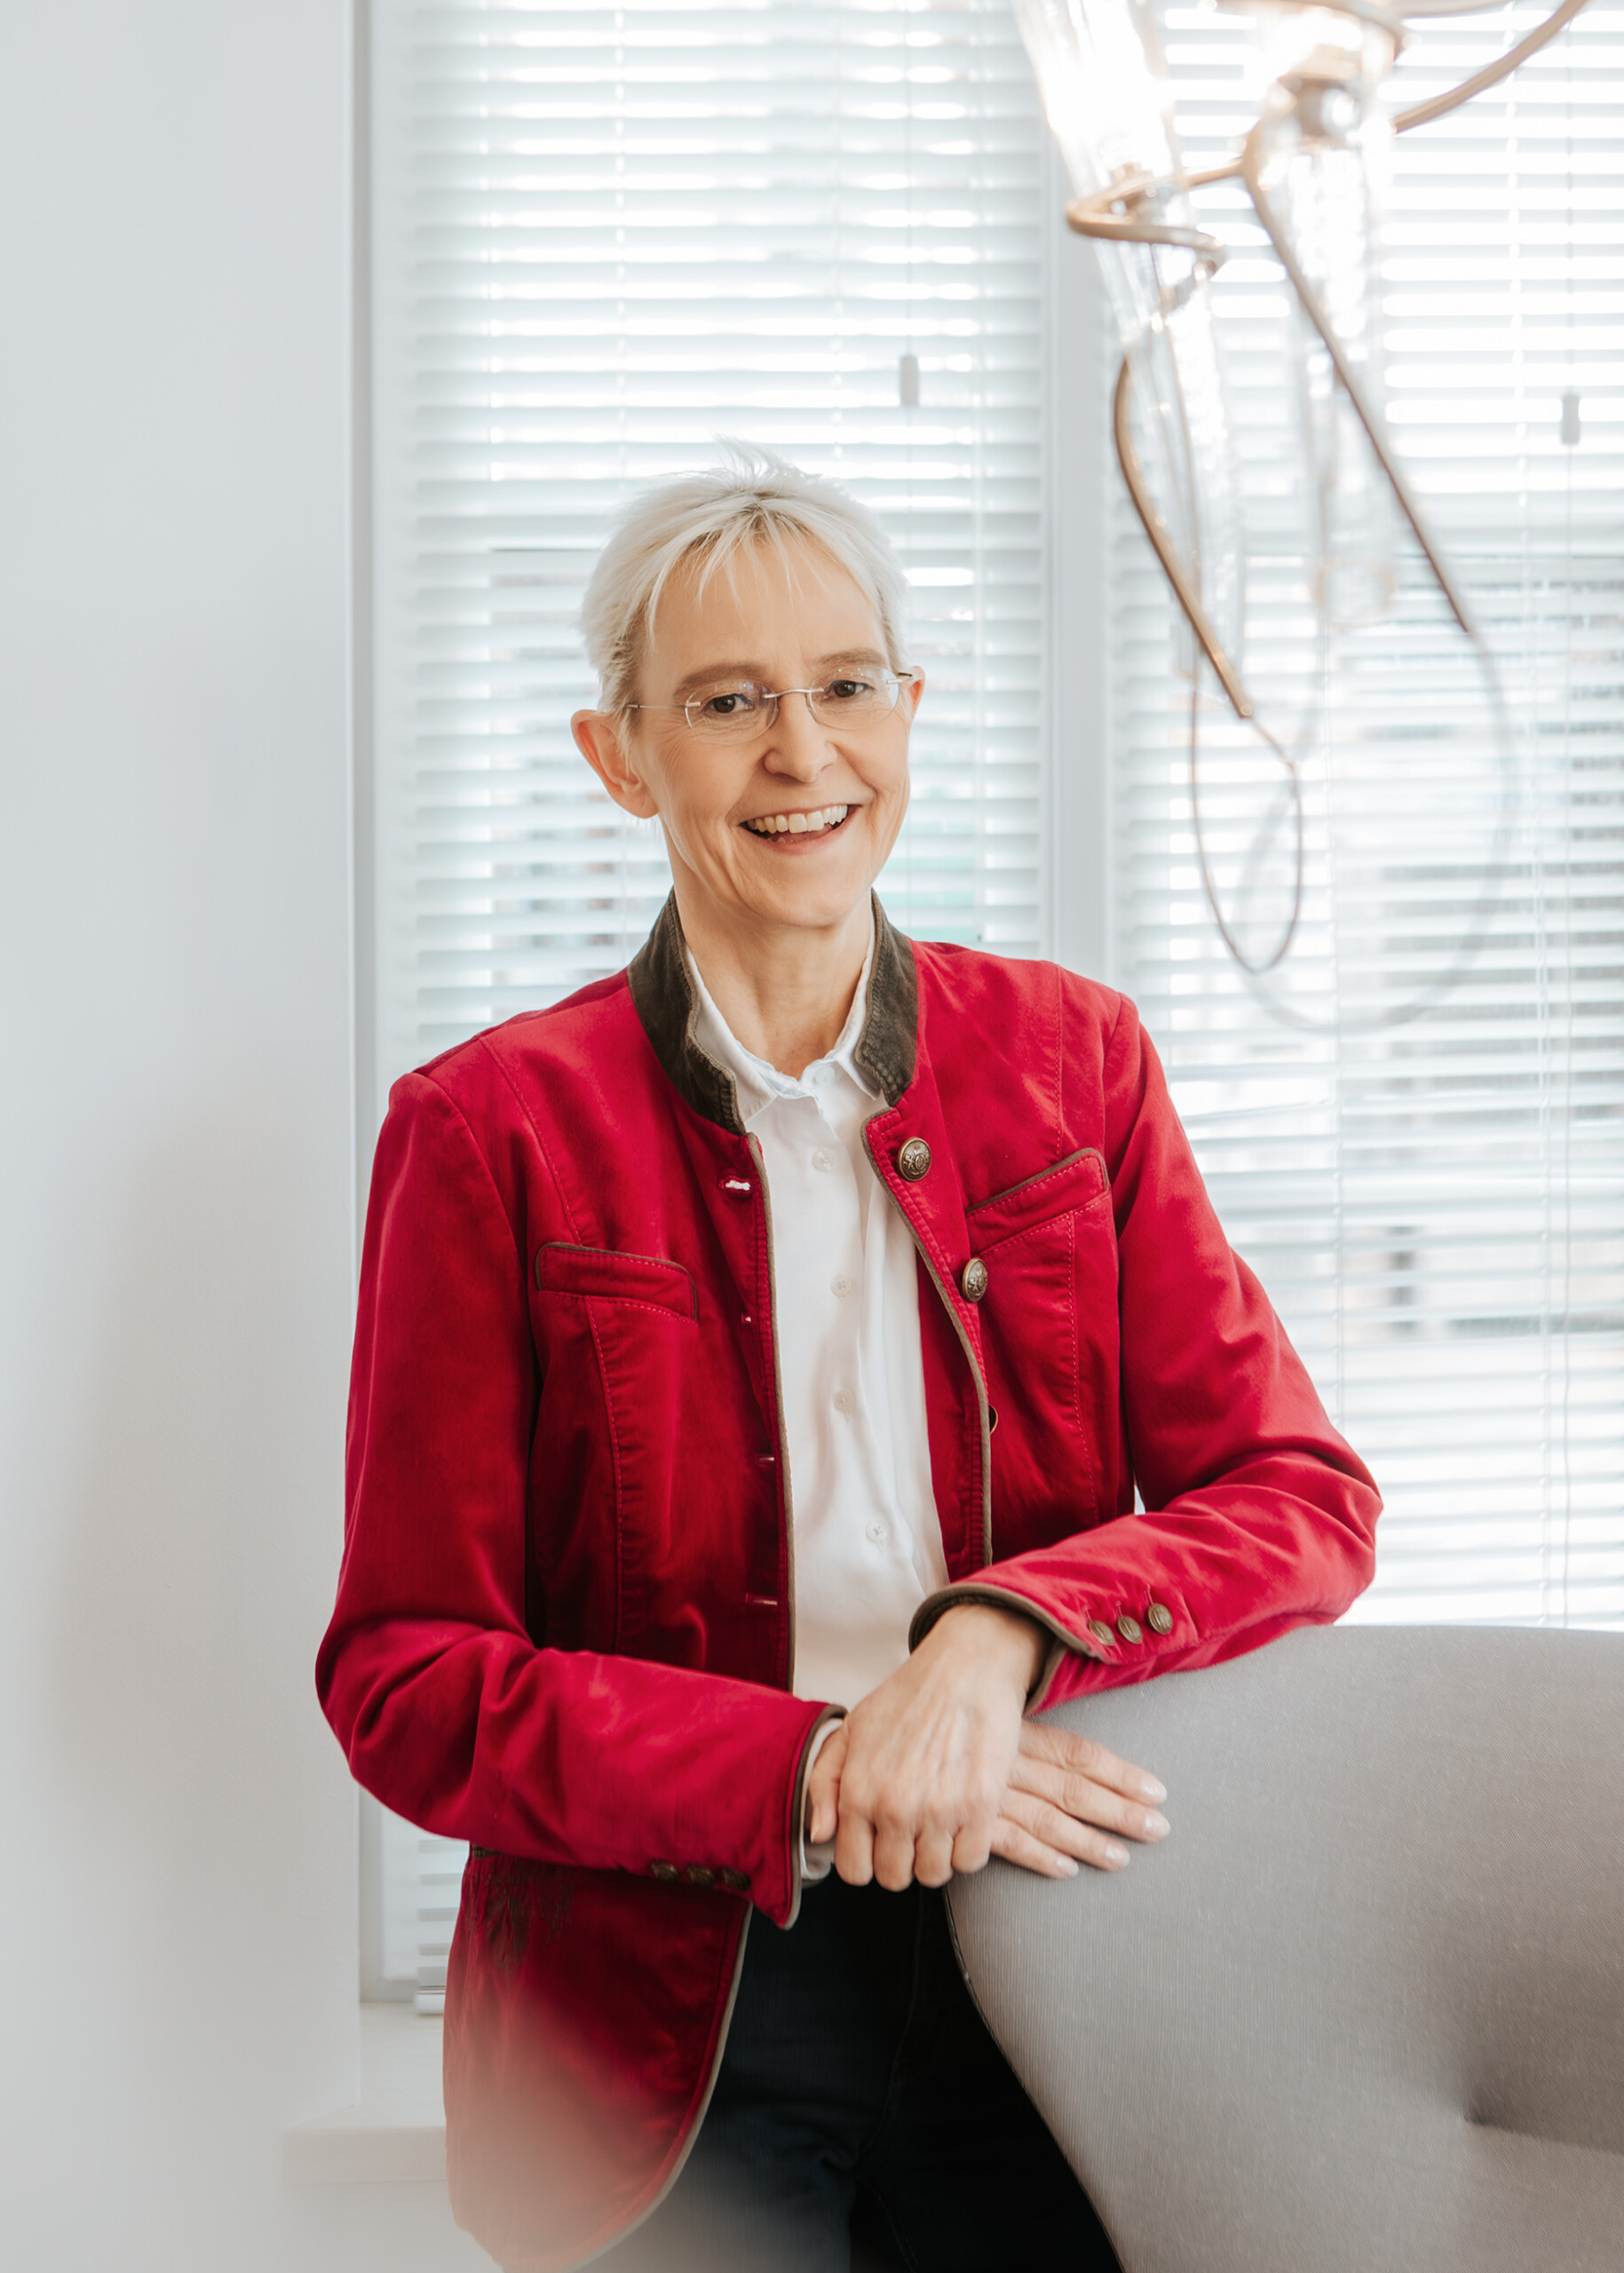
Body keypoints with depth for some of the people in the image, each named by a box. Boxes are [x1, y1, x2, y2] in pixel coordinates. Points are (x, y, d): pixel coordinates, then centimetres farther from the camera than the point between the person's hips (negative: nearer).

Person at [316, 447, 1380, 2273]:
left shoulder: (1067, 1060, 5)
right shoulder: (495, 1130, -4)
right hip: (672, 2035, -2)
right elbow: (403, 1679, -6)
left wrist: (1003, 1629, -20)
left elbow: (1300, 1498, 0)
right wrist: (806, 1781, -21)